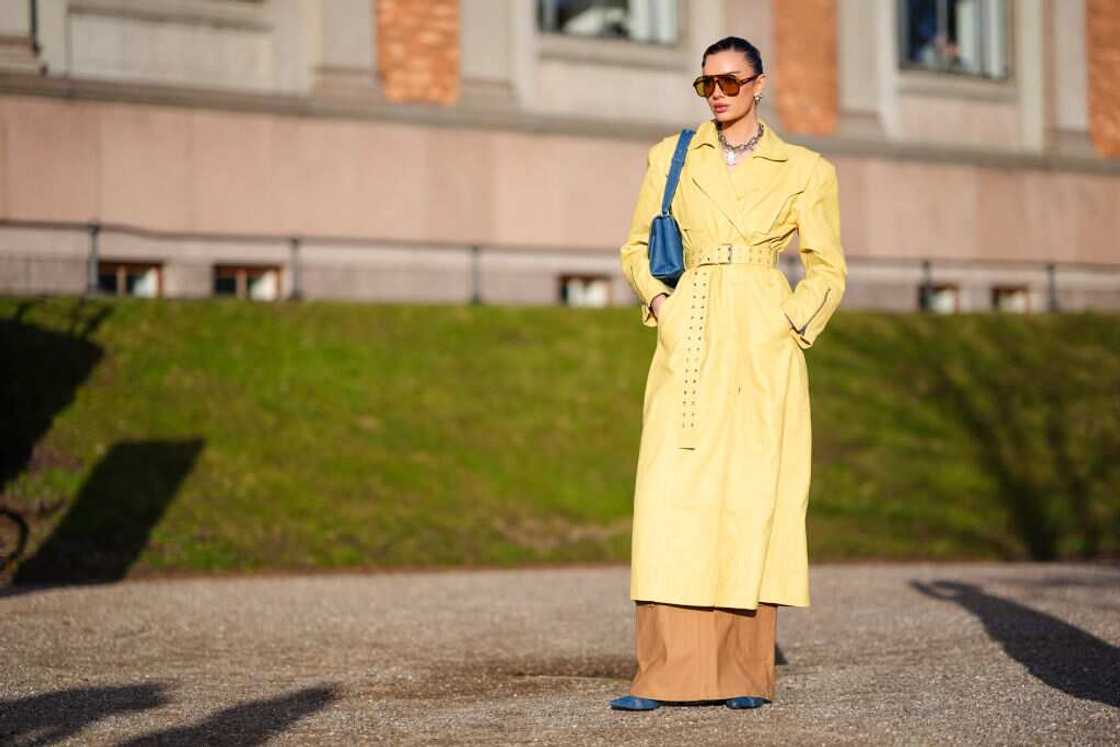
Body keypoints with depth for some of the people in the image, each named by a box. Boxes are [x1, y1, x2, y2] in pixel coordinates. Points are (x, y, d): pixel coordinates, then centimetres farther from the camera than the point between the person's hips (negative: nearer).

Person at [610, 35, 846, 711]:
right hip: (690, 344, 1)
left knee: (754, 496, -3)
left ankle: (746, 674, 5)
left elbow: (828, 270, 12)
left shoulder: (804, 171, 6)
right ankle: (664, 674, -7)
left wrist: (792, 325, -3)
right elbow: (637, 248, 19)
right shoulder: (671, 157, 10)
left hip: (763, 348, -1)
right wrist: (658, 300, 2)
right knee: (674, 496, -7)